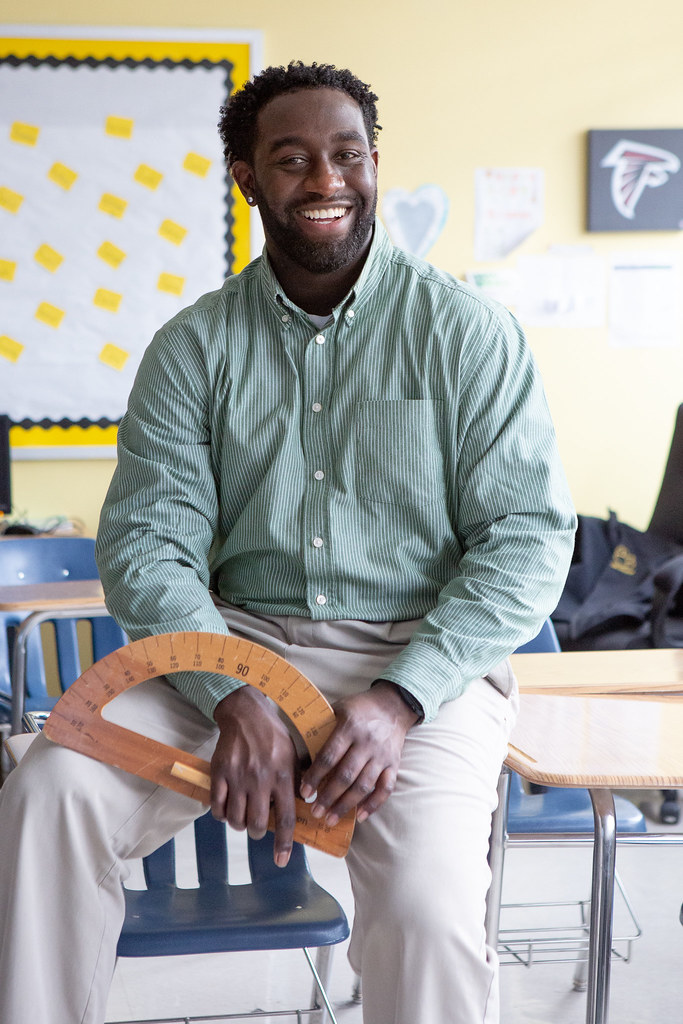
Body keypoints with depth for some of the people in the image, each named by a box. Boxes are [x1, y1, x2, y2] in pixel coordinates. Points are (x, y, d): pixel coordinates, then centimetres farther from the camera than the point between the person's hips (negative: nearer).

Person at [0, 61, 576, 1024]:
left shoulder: (469, 332, 0)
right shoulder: (194, 346, 6)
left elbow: (528, 536, -4)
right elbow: (147, 541, -1)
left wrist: (400, 697, -19)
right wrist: (234, 697, -20)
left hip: (421, 653, -2)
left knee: (429, 909, -29)